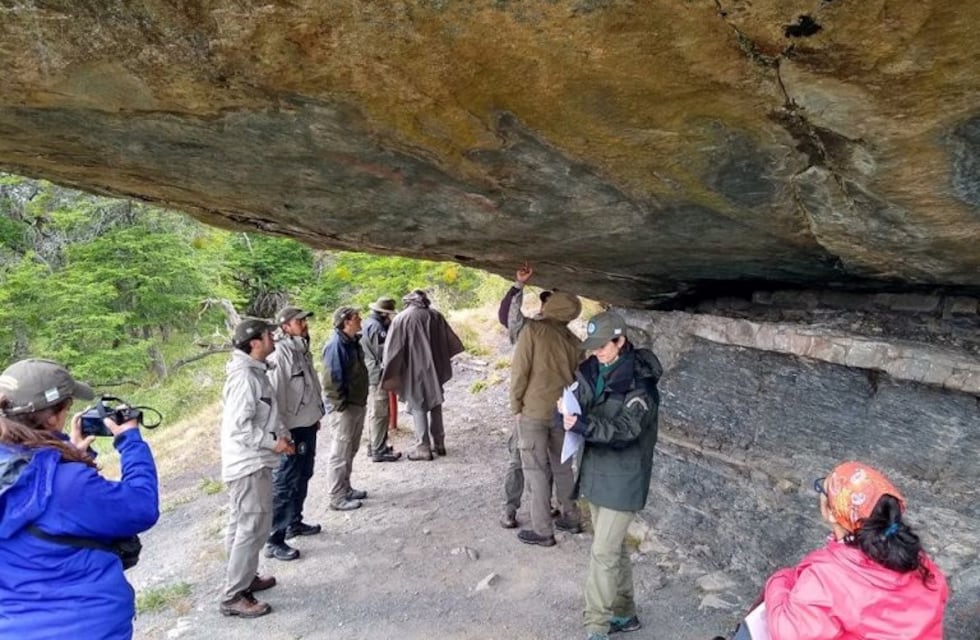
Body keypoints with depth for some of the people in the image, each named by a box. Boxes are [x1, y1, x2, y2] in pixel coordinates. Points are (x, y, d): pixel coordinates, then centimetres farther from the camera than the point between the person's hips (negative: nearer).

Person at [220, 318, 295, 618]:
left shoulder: (255, 372, 9)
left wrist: (283, 433, 6)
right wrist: (273, 443, -19)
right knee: (253, 527, -5)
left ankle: (244, 577, 34)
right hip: (248, 464, -10)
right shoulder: (244, 377, -22)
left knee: (243, 525, 20)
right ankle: (233, 596, 4)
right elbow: (238, 427, -26)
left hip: (253, 462, 10)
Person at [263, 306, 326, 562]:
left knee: (303, 476, 20)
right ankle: (274, 540, 6)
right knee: (284, 482, -2)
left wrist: (317, 413, 19)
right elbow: (274, 394, -22)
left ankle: (294, 522, 35)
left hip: (308, 423, 9)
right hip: (292, 427, -9)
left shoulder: (302, 348, 8)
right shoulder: (279, 354, -19)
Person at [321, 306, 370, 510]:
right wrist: (341, 405, -18)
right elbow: (331, 379, -22)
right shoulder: (336, 345, -19)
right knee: (340, 453, 0)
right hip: (344, 408, -9)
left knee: (351, 450, 19)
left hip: (357, 404, 9)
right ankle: (337, 497, 9)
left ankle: (345, 488, 31)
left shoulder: (353, 342, 10)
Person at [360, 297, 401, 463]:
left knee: (373, 412, 18)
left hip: (368, 374, 10)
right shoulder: (376, 327, -20)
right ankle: (379, 451, 3)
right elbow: (384, 353, -21)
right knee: (380, 413, -3)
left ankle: (373, 446, 28)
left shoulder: (367, 324, 11)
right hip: (377, 375, -10)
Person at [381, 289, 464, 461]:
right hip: (435, 369, 4)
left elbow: (392, 350, -9)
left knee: (418, 407, 5)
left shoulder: (401, 319, -9)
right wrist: (442, 364, 23)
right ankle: (438, 444, 23)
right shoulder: (435, 316, 0)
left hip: (414, 371, -4)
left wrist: (391, 375, -2)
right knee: (435, 405, 16)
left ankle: (423, 448, 5)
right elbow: (451, 341, 9)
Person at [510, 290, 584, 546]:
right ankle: (570, 518, 30)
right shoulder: (573, 340, 4)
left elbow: (519, 370, -13)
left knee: (536, 470, 2)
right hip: (562, 411, 5)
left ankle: (543, 531, 7)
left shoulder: (533, 329, -11)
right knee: (562, 467, 19)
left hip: (534, 410, -5)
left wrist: (515, 404, -4)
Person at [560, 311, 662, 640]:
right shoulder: (592, 370, 2)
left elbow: (624, 430, -26)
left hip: (623, 478, -7)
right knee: (614, 546, 19)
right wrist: (567, 410, -18)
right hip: (596, 470, 7)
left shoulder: (640, 381, -19)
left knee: (603, 553, -3)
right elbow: (579, 408, 5)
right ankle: (624, 613, 35)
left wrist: (583, 424, -39)